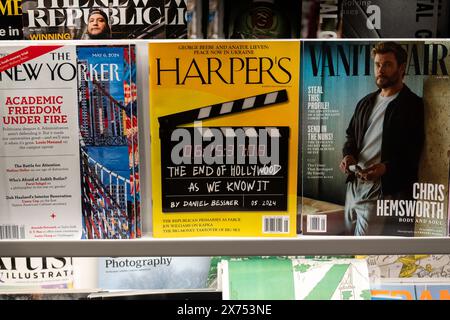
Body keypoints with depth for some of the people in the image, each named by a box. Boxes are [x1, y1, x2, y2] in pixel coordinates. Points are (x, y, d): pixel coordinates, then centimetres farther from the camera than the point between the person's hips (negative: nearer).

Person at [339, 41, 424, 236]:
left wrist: (386, 167, -25)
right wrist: (348, 155, 2)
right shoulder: (366, 102, 15)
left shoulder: (413, 106, -6)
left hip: (383, 191, -7)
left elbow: (415, 153, -10)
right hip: (354, 185, 7)